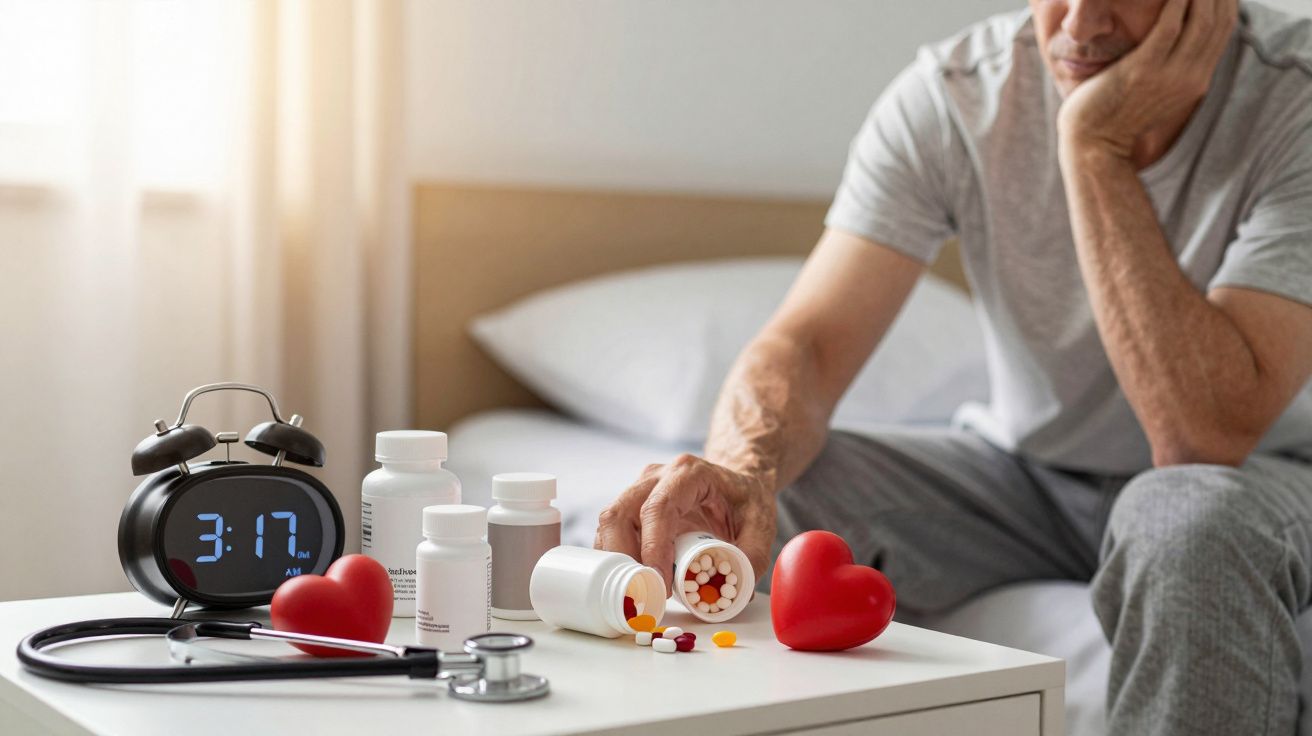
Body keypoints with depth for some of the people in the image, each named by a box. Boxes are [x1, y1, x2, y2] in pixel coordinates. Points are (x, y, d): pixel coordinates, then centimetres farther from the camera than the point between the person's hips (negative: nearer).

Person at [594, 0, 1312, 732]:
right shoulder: (952, 95, -15)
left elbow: (1204, 438, -33)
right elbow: (806, 343, -21)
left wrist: (1095, 146, -34)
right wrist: (745, 465, -45)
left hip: (1253, 474, -2)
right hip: (1024, 462, 2)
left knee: (1195, 525, -38)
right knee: (770, 503, -23)